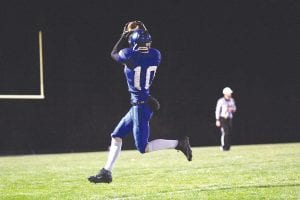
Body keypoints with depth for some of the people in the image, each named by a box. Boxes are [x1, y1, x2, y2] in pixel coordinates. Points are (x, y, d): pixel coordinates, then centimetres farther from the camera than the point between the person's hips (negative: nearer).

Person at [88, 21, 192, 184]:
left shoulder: (129, 55, -16)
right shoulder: (155, 55, -1)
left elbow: (114, 54, 7)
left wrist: (124, 36, 15)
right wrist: (144, 32, 20)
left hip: (140, 106, -9)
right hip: (144, 104, 9)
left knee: (143, 148, -5)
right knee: (116, 136, 15)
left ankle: (178, 143, -9)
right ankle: (106, 173, 17)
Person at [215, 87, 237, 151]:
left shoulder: (232, 100, 11)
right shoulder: (221, 101, -7)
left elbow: (234, 108, 21)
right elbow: (217, 110, -8)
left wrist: (232, 109, -5)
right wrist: (217, 120, -12)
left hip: (229, 119, 6)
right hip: (223, 118, -6)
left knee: (229, 133, 3)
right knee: (225, 133, -13)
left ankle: (227, 147, 7)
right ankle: (223, 147, -9)